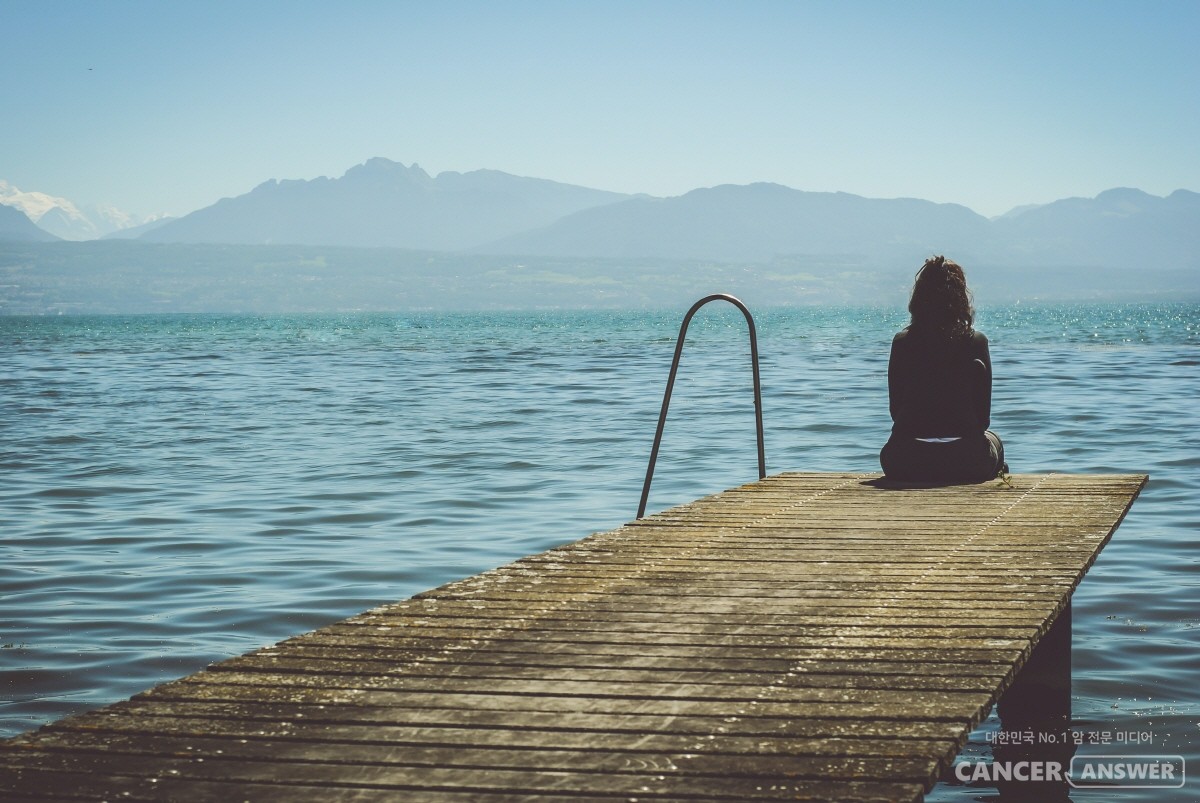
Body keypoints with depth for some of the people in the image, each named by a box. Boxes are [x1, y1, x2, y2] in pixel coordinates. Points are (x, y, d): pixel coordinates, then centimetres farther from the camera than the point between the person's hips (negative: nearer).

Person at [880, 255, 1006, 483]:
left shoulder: (901, 342, 1)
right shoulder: (976, 342, -2)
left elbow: (895, 409, 7)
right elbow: (983, 415, 0)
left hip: (905, 465, 1)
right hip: (965, 464, 0)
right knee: (993, 441, 36)